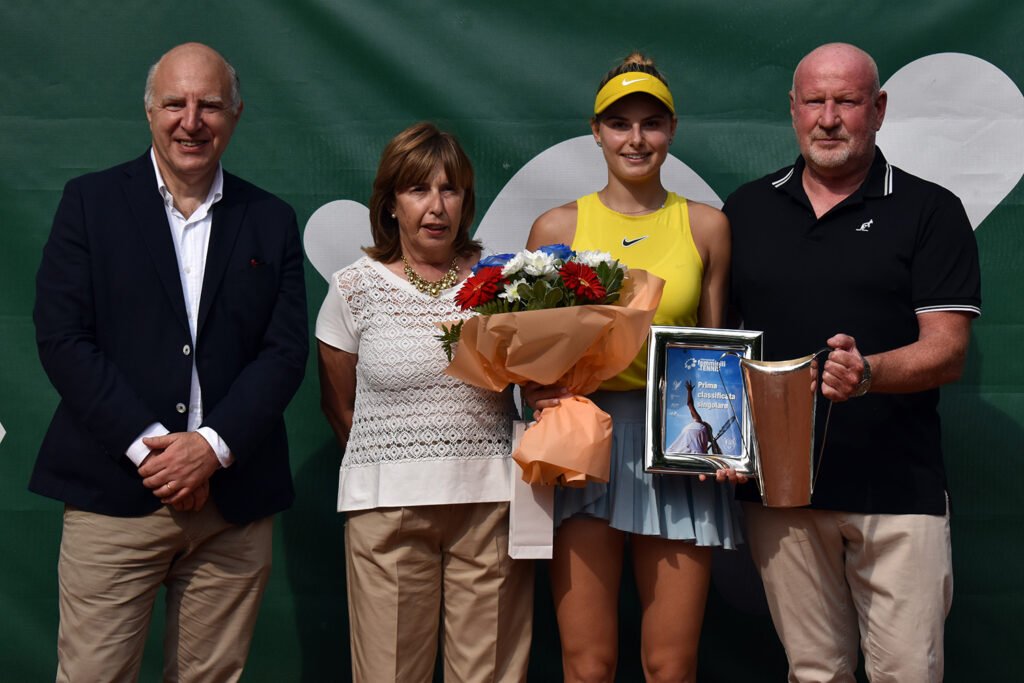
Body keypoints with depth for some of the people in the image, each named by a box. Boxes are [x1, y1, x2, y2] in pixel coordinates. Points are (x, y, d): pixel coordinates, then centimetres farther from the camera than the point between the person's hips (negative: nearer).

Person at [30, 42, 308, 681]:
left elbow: (286, 351, 3)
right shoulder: (90, 202, 5)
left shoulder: (272, 221, 10)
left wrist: (213, 447, -10)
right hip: (115, 490, -2)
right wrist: (146, 445, -11)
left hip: (234, 496, 2)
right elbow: (61, 337, -3)